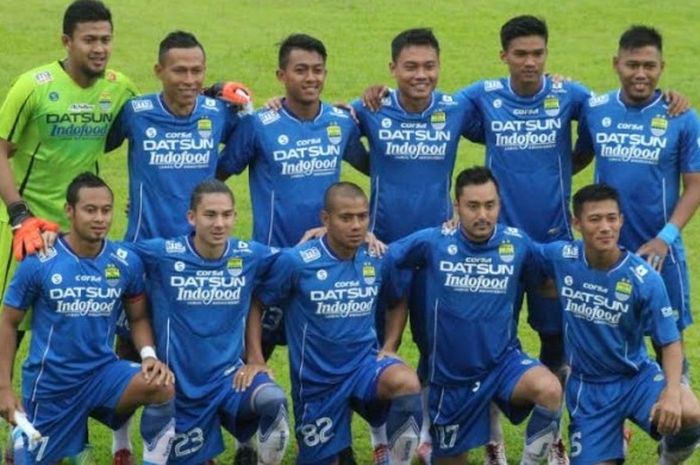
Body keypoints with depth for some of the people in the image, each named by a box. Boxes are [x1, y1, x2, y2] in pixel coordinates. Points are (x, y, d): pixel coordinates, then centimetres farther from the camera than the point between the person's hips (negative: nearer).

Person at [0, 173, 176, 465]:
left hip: (102, 372, 1)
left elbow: (139, 318, 9)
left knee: (162, 385, -28)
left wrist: (149, 355, -12)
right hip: (50, 382, -1)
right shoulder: (39, 263, -11)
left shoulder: (127, 263, -5)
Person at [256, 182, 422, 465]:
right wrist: (256, 359, -8)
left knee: (407, 383, -32)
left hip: (364, 364, 1)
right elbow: (256, 303, -3)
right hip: (317, 379, -1)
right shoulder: (296, 261, -15)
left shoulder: (378, 259, -4)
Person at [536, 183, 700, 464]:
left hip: (637, 377, -2)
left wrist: (672, 391, -30)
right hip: (587, 387, 2)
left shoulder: (644, 279, -17)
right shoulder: (561, 257, -10)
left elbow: (670, 342, -14)